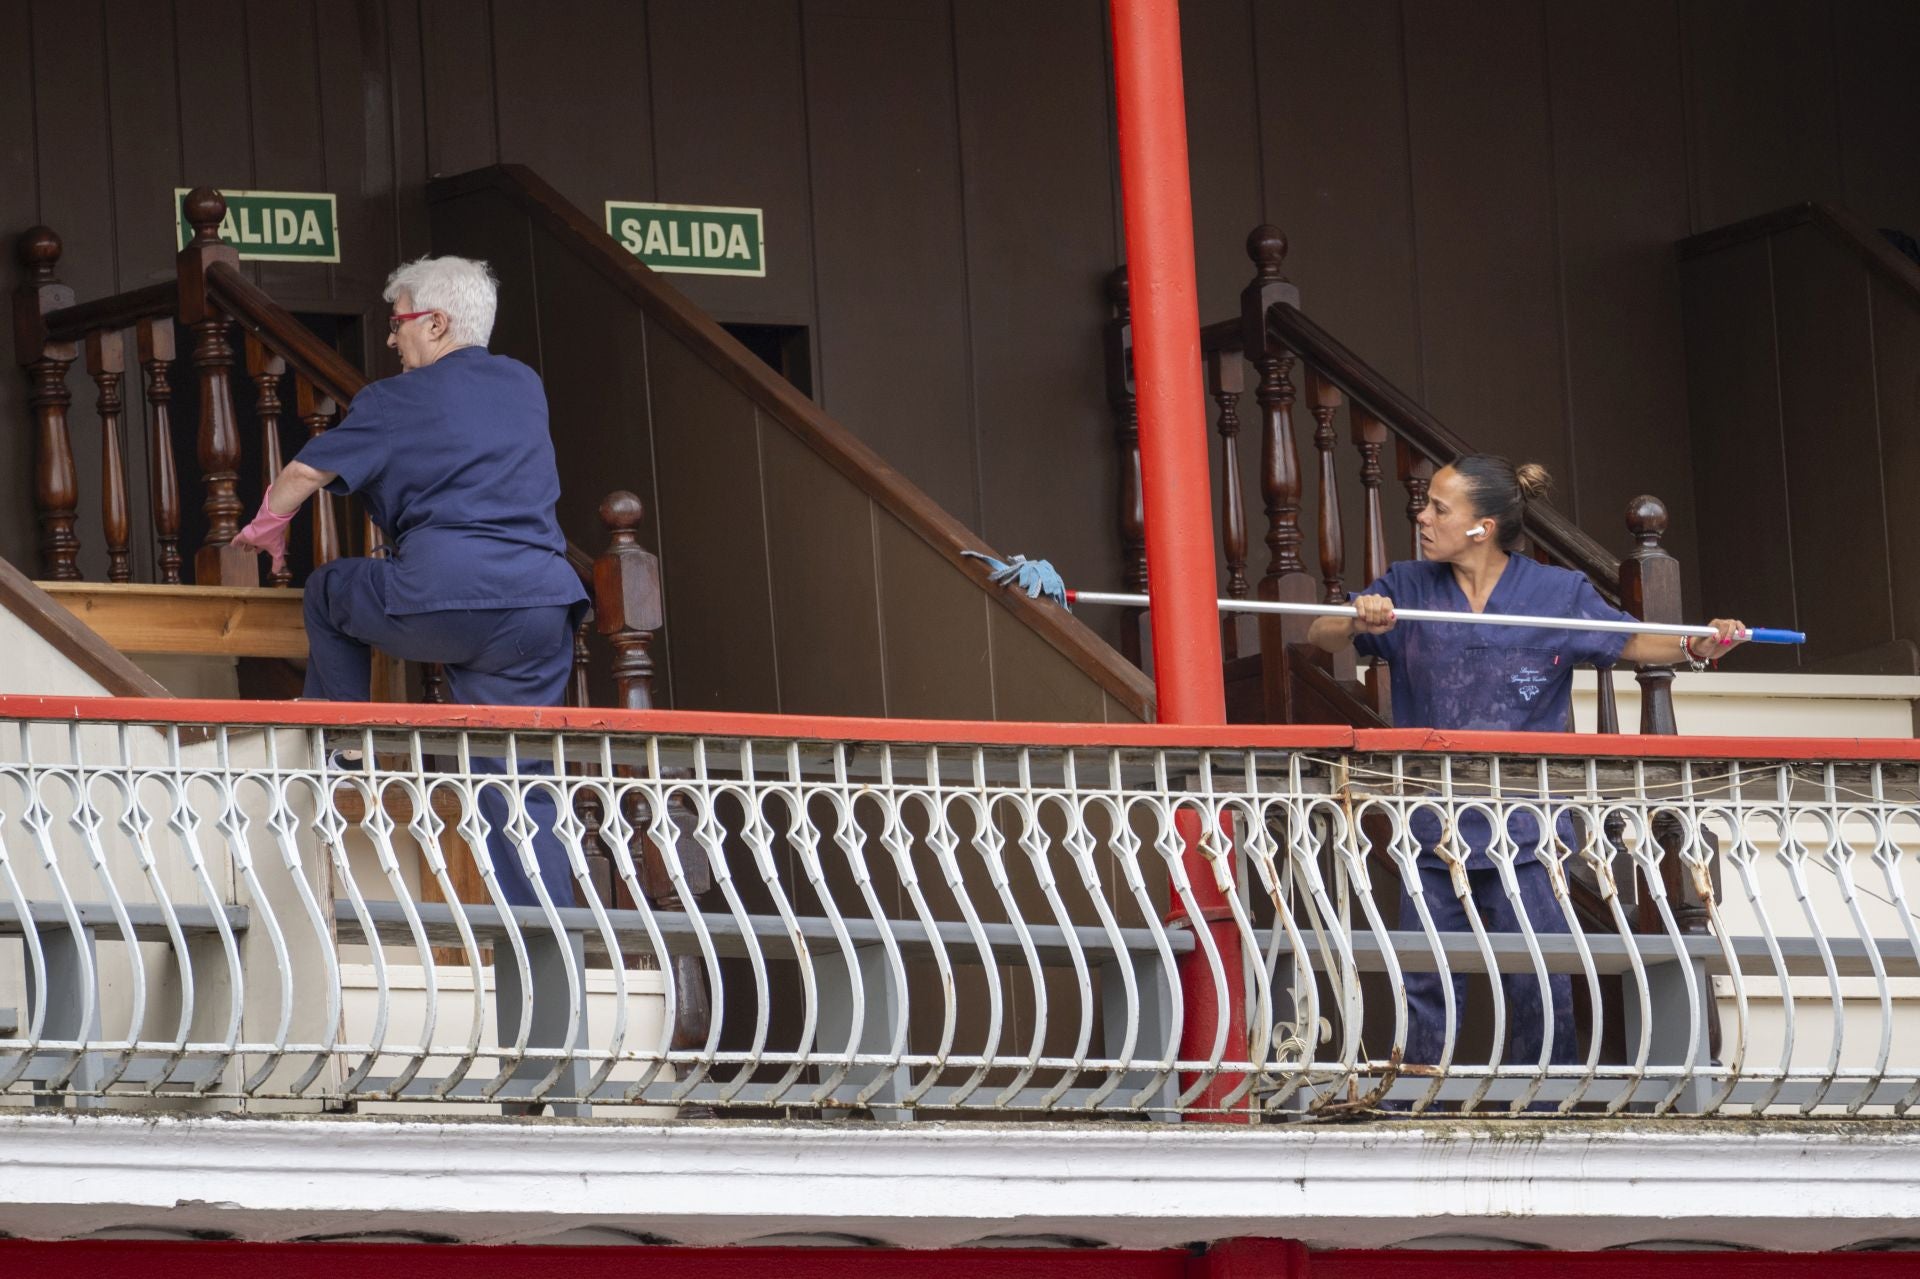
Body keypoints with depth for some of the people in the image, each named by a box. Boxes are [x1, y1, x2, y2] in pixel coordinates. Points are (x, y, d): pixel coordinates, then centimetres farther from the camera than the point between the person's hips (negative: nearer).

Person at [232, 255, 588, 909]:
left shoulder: (399, 401, 4)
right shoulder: (524, 387, 20)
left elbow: (306, 471, 5)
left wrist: (266, 528, 25)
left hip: (447, 598, -5)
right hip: (541, 604, 5)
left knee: (329, 592, 24)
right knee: (517, 785, 5)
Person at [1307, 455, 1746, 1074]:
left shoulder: (1558, 594, 1)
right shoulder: (1408, 589, 3)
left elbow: (1628, 643, 7)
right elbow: (1321, 636, -1)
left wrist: (1695, 646, -13)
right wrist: (1358, 623, -25)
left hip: (1524, 830, -1)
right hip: (1432, 825, 2)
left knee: (1541, 987, -1)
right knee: (1425, 985, 4)